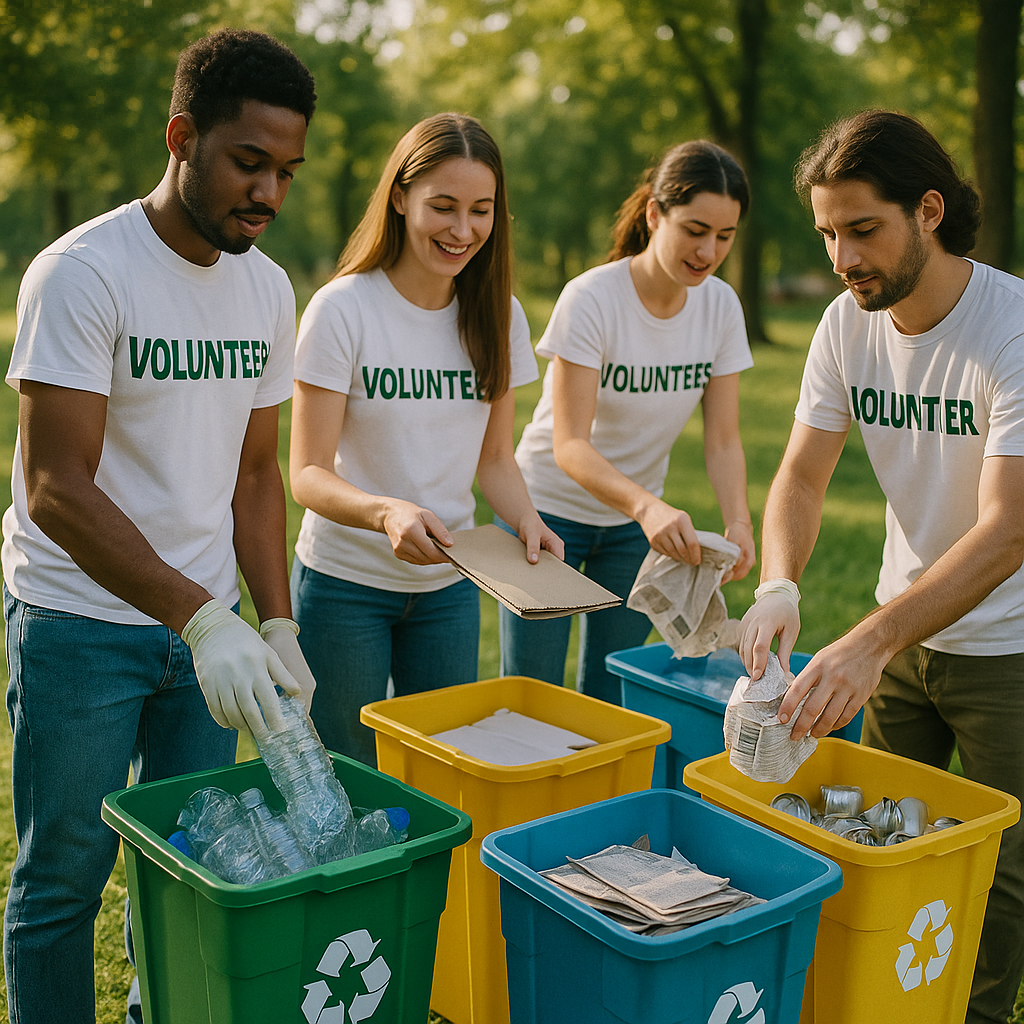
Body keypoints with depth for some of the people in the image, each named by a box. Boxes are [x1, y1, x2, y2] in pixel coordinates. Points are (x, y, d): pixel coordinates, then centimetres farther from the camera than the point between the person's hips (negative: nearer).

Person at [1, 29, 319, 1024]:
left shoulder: (268, 288, 4)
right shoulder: (82, 273, -15)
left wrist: (276, 625, -1)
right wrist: (202, 618, -29)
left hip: (208, 627, 6)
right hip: (80, 625, -5)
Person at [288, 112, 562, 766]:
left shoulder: (498, 315, 0)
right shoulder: (343, 309, -14)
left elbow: (495, 457, 6)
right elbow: (309, 473, -16)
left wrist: (525, 518, -15)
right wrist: (385, 511, -35)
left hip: (448, 586, 4)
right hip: (345, 583, -4)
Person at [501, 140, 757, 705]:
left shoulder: (721, 306, -9)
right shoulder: (590, 298, -23)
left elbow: (722, 439, -8)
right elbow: (569, 445, -29)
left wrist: (738, 521, -28)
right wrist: (648, 505, -46)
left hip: (636, 523, 4)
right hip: (550, 508, -4)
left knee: (610, 698, 12)